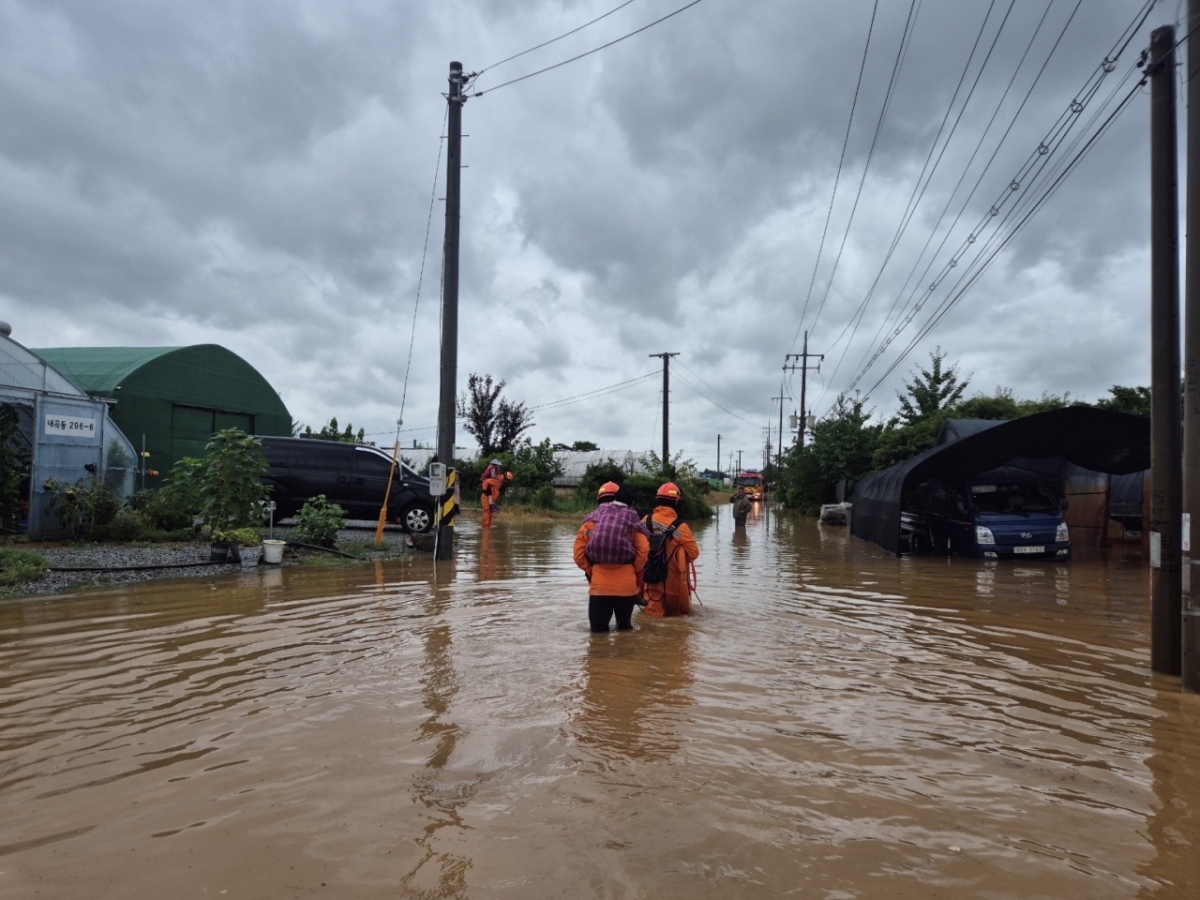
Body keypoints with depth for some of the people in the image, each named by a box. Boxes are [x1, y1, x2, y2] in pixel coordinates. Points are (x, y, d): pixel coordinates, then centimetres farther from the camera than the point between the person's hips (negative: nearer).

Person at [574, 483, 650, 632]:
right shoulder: (631, 520, 4)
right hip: (626, 585, 1)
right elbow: (643, 551, -6)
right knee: (625, 628, 18)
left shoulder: (590, 522, 6)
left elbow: (579, 555, 3)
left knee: (598, 630, 7)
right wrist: (635, 573, 8)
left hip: (599, 585, 0)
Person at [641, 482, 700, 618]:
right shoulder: (680, 527, -18)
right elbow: (694, 553, -10)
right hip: (672, 580, -3)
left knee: (653, 611, 15)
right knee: (677, 610, 18)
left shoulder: (646, 521, -8)